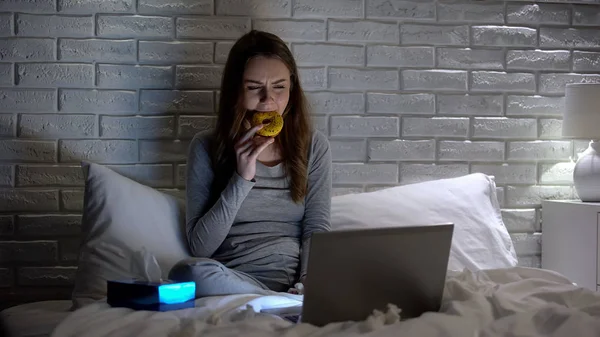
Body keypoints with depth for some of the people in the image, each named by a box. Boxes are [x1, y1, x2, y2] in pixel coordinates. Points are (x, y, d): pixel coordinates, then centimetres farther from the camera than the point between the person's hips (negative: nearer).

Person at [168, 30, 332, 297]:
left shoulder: (313, 145, 10)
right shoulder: (206, 147, 4)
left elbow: (317, 229, 2)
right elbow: (199, 247, -2)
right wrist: (242, 180, -12)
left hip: (296, 282, -1)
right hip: (231, 280, 2)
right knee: (189, 271, -34)